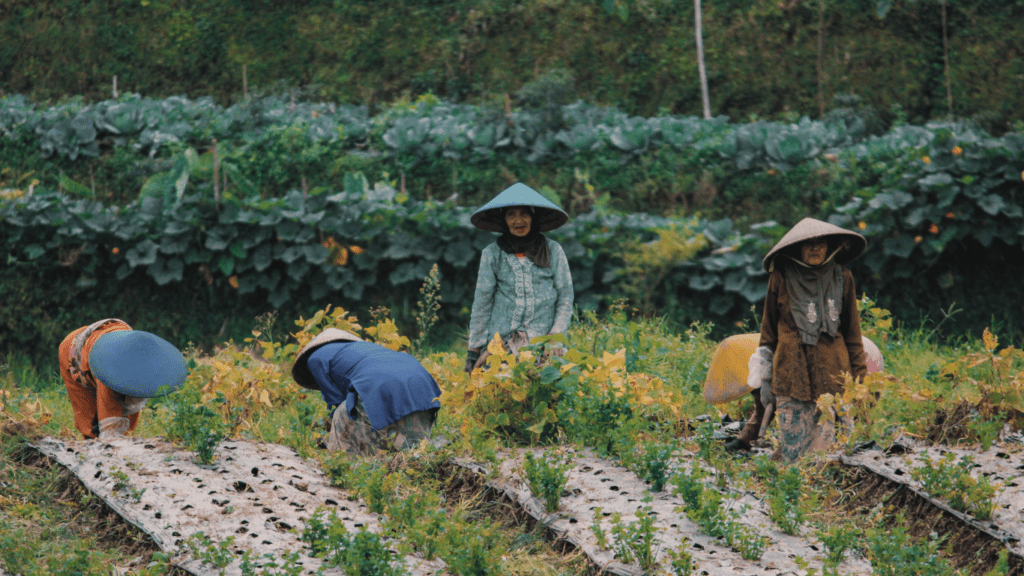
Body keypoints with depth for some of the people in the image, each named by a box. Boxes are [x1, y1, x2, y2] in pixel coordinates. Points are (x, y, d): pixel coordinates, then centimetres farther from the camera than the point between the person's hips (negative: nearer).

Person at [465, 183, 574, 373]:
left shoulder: (553, 251, 7)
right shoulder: (492, 255, 7)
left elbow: (565, 298, 8)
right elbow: (481, 302, 9)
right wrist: (474, 349, 6)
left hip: (543, 345, 0)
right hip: (500, 343, 0)